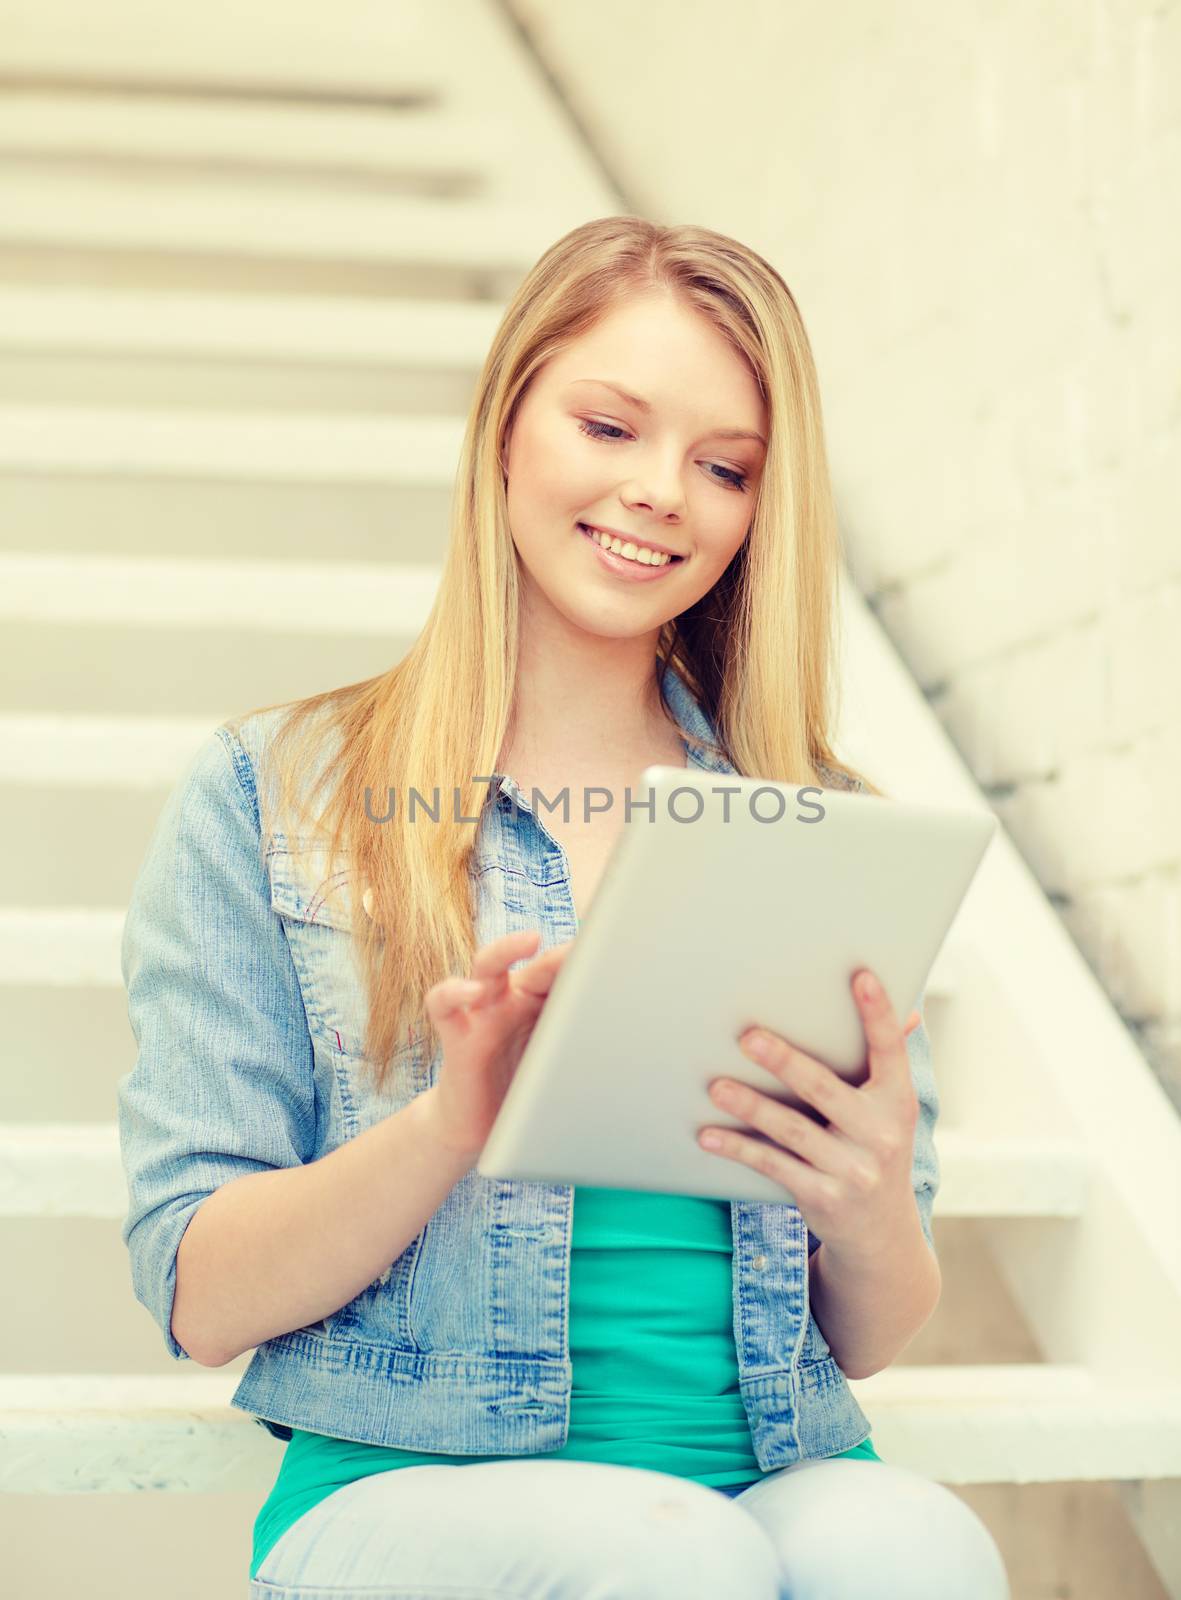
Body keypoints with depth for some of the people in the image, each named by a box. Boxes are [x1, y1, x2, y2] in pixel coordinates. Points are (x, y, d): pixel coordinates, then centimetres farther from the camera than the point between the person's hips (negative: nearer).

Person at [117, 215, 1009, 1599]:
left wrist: (870, 1212, -11)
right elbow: (200, 1301, -1)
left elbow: (870, 1342, 14)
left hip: (779, 1479, 3)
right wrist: (453, 1119, -19)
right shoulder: (263, 799, 6)